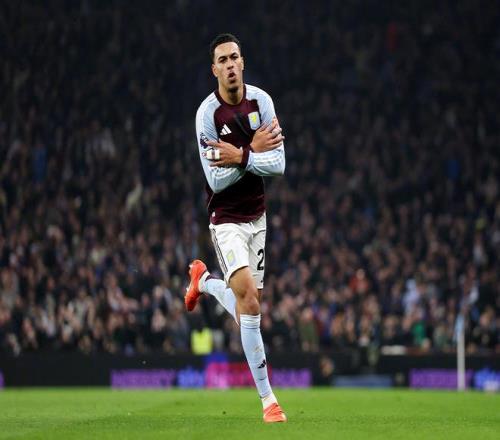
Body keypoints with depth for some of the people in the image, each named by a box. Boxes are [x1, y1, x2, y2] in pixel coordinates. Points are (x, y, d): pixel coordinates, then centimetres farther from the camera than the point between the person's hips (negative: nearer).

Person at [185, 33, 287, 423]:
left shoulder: (261, 101, -4)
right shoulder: (207, 114, -14)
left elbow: (279, 164, -9)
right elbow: (217, 179, -15)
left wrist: (240, 157, -23)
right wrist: (253, 150, -22)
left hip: (257, 215, 5)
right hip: (226, 218, -5)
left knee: (246, 305, 10)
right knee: (250, 301, -20)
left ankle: (204, 281, 44)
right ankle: (267, 398, -12)